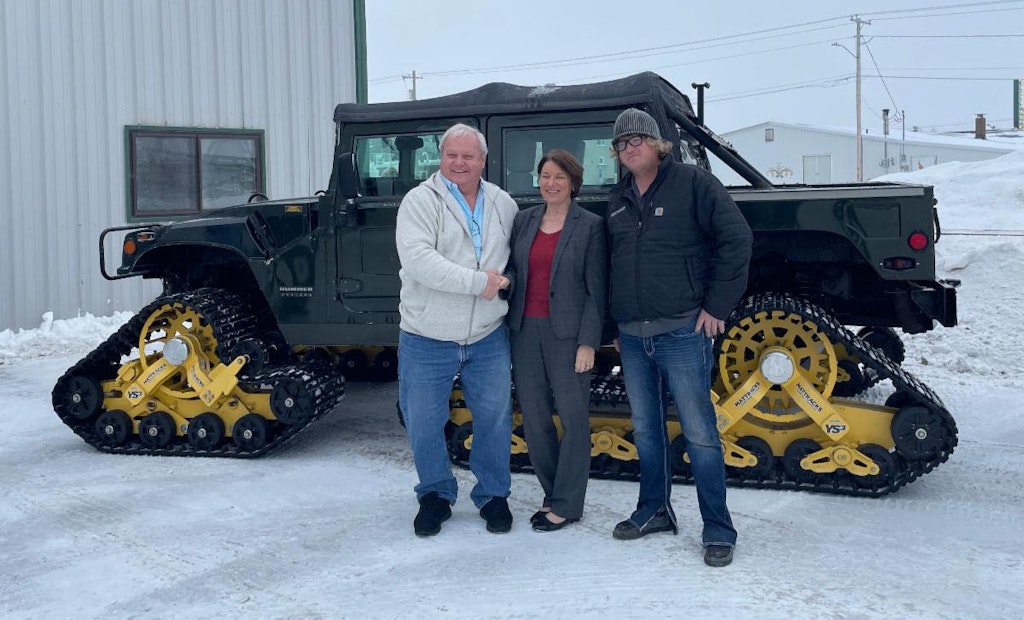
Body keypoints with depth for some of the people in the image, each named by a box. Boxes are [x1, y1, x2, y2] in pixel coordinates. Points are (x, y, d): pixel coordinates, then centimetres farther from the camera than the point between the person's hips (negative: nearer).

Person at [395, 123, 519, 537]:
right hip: (426, 339, -2)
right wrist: (477, 281, -25)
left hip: (488, 338, 3)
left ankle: (493, 495, 28)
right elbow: (417, 258, -23)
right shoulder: (421, 201, -9)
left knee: (494, 418, 9)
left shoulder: (503, 204, 6)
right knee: (423, 424, 7)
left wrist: (505, 283, 0)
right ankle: (436, 495, 28)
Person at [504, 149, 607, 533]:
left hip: (566, 334, -5)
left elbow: (596, 289, -6)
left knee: (573, 418, 1)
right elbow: (513, 269, 12)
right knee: (533, 416, 10)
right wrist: (503, 280, -12)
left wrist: (588, 342, -12)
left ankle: (567, 505, 10)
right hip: (525, 330, 5)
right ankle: (552, 493, 23)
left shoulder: (590, 226, -4)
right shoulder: (524, 220, 10)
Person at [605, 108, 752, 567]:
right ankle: (653, 511, 30)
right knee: (645, 430, 15)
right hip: (631, 336, 6)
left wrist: (717, 306, -12)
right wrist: (616, 317, 13)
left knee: (699, 433, -4)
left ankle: (718, 530, 4)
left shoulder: (693, 183, -6)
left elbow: (736, 239, -11)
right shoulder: (617, 199, 13)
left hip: (681, 333, -6)